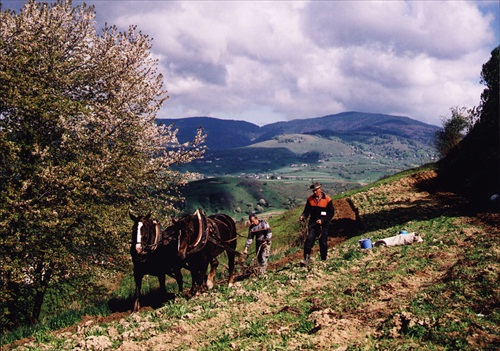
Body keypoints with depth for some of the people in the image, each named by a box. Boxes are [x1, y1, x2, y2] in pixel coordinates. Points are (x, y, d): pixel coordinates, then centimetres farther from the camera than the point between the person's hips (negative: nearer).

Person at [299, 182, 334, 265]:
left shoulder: (327, 199, -6)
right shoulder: (310, 199, 4)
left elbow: (331, 213, -4)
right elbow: (307, 211, 10)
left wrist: (322, 220, -15)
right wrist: (303, 216, -12)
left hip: (323, 225, -2)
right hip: (312, 224, 2)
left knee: (323, 243, 7)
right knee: (309, 241, -13)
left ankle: (323, 260, 22)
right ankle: (306, 260, -16)